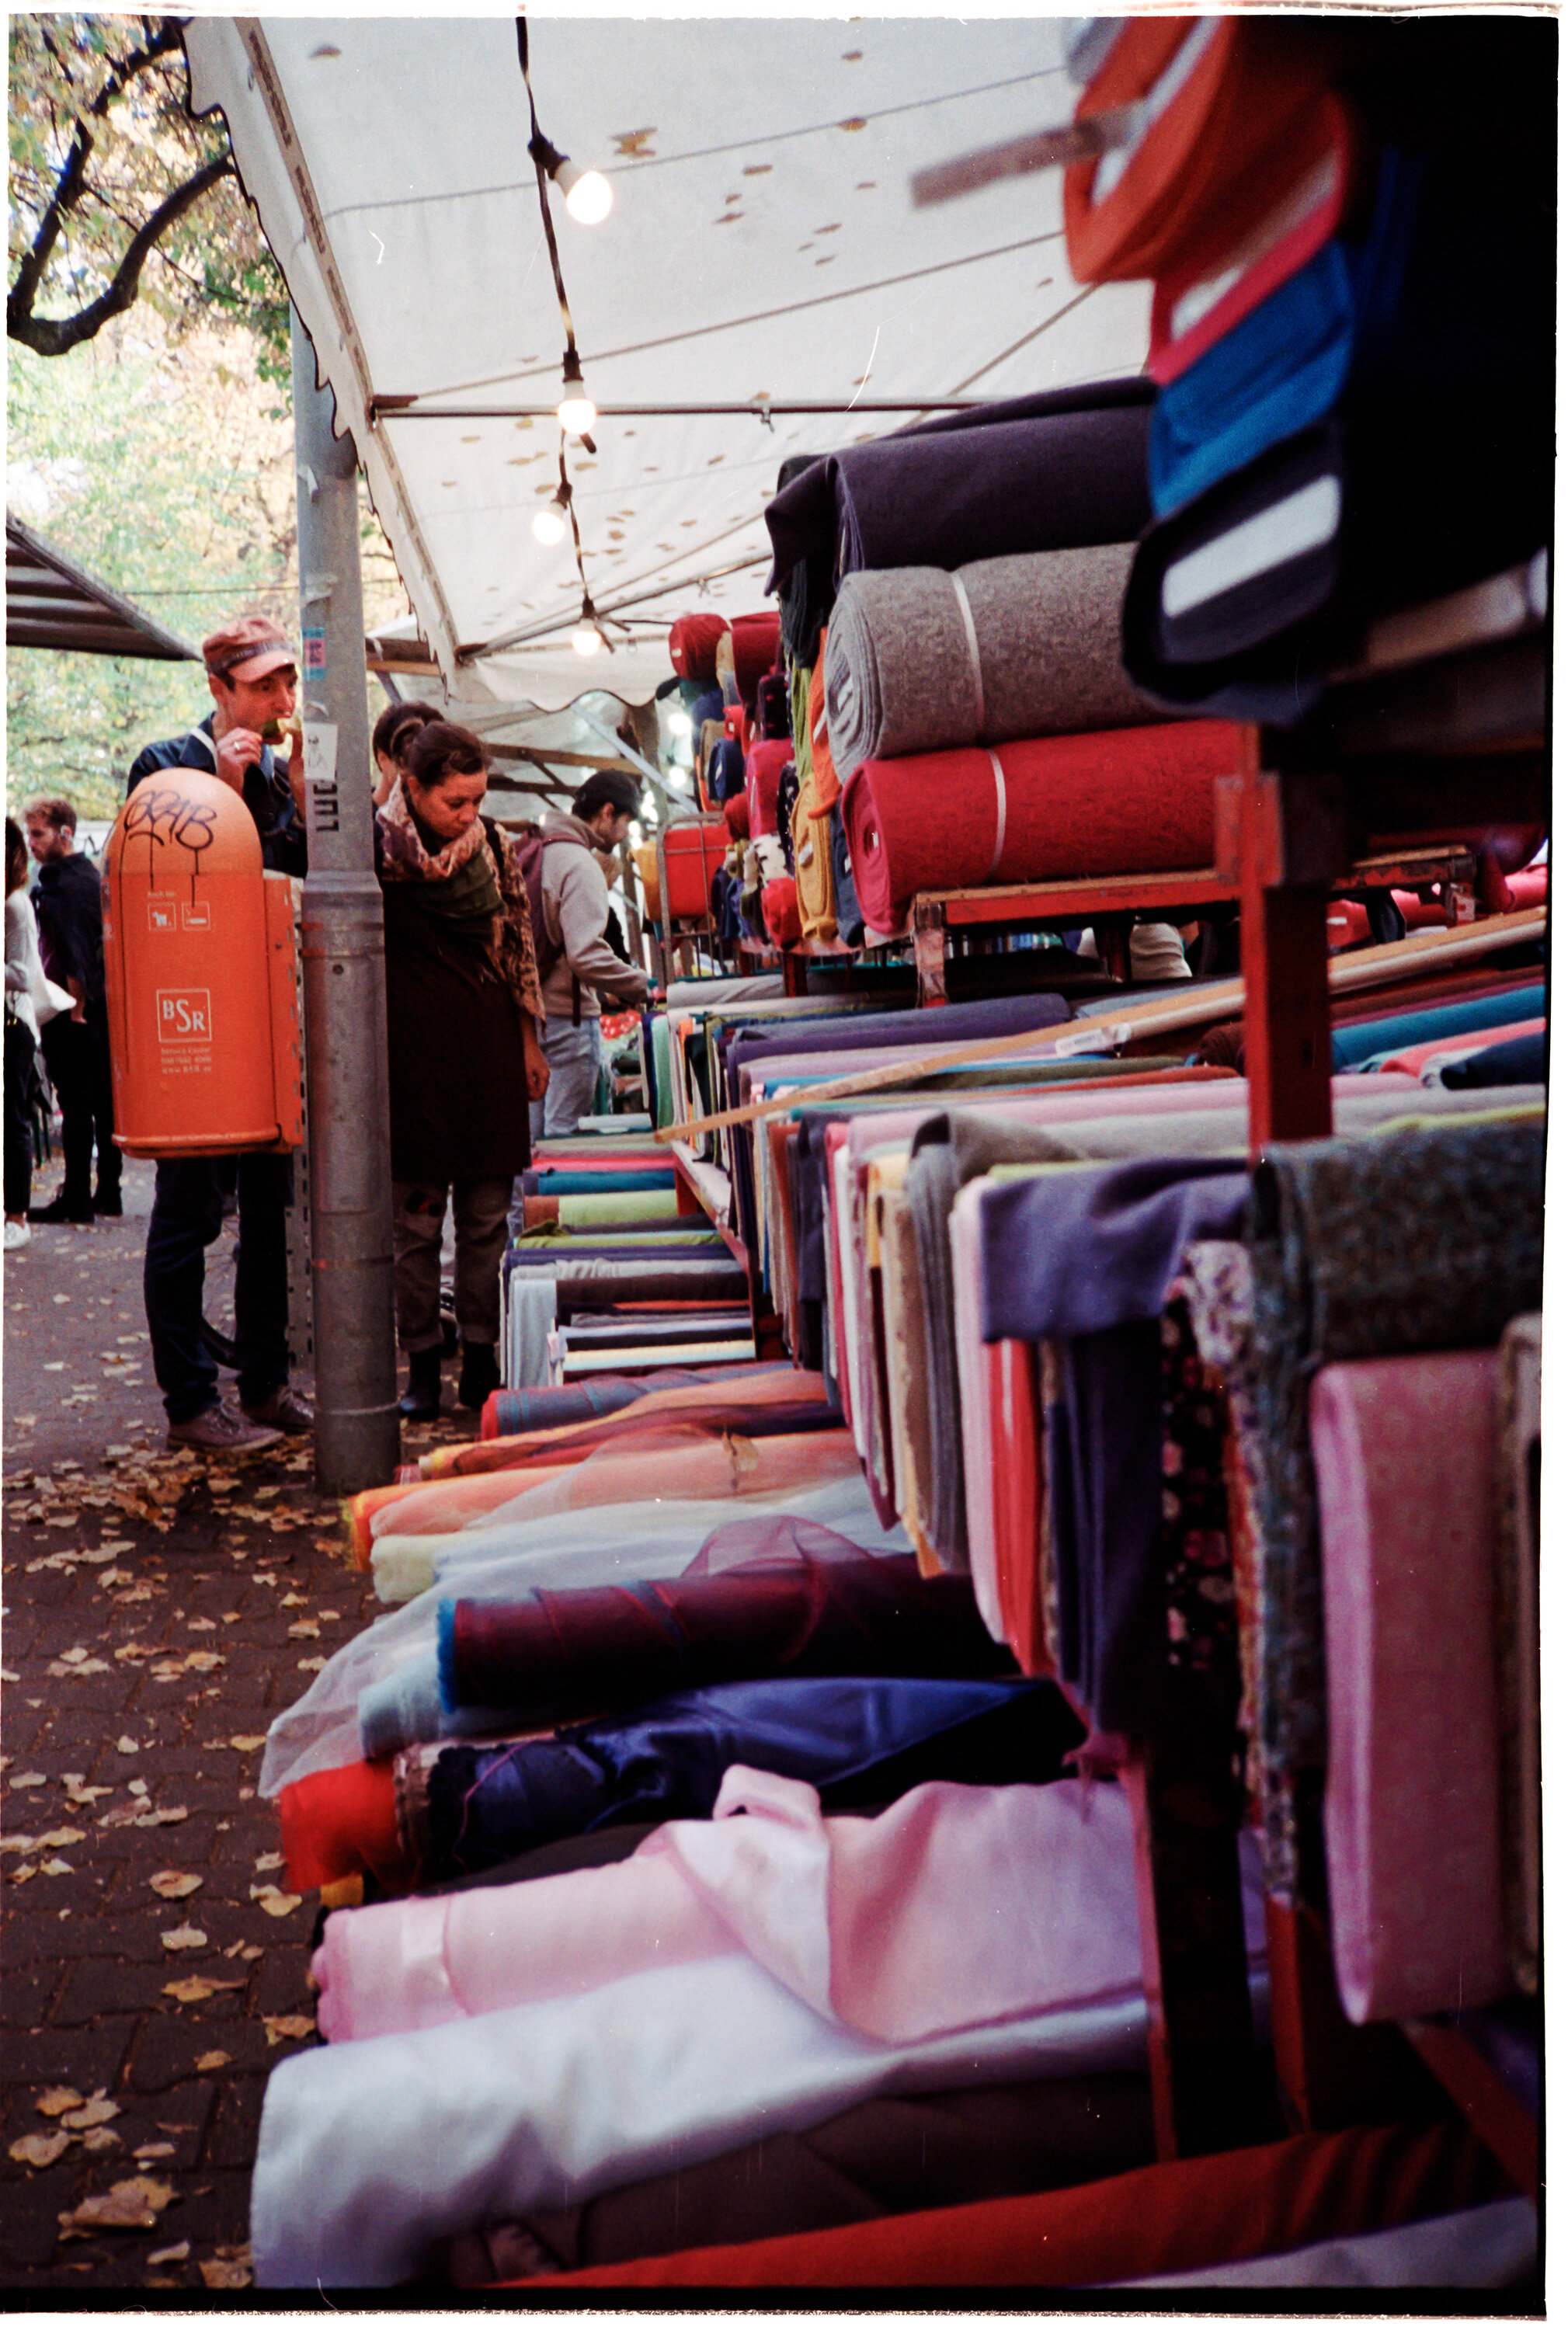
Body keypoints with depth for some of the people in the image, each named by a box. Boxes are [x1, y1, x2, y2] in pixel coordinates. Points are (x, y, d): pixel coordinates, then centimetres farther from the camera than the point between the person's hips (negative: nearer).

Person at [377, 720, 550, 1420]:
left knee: (487, 1216, 7)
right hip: (414, 1053, -3)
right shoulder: (377, 846, -5)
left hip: (489, 1053, 3)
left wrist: (530, 1042, 13)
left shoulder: (494, 847, 6)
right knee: (415, 1219, 2)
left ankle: (481, 1360, 16)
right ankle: (422, 1364, 13)